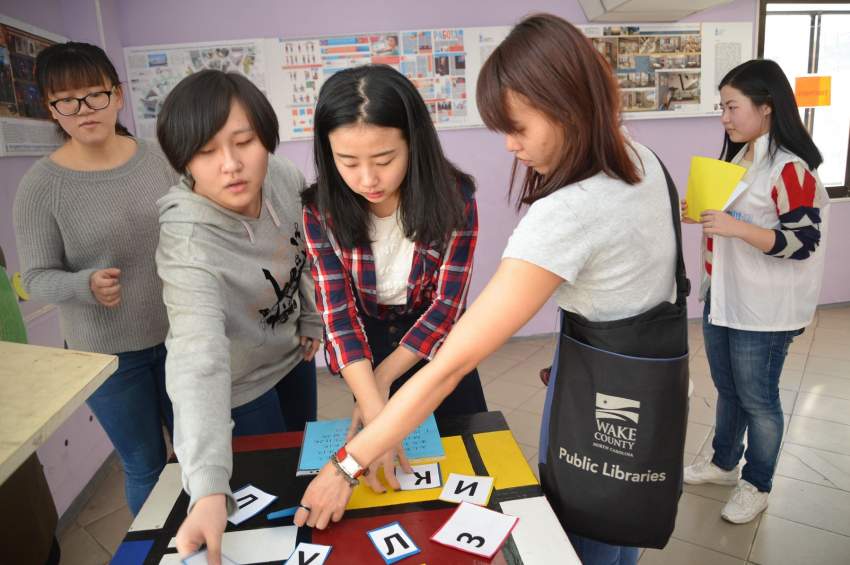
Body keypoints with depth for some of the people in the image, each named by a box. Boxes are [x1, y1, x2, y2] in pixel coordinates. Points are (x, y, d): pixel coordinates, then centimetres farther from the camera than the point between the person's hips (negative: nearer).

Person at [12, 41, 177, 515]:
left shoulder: (159, 158, -5)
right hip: (107, 351, -2)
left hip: (179, 335, 3)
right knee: (146, 466, 13)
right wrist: (86, 284, -28)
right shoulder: (41, 185, -11)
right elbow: (37, 278, -8)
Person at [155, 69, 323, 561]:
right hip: (239, 389, -6)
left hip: (292, 355, 6)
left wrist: (312, 321, 4)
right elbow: (199, 360, -49)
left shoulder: (286, 180, -20)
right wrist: (210, 491, -57)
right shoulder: (189, 242, -36)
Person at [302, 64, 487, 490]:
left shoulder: (453, 195, -24)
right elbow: (338, 313, -25)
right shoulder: (321, 210, -21)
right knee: (388, 472, 20)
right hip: (369, 339, 1)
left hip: (436, 337, 0)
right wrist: (375, 412, -37)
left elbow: (447, 303, -21)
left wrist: (384, 378, -26)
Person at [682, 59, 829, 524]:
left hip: (762, 310, -8)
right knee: (726, 389, 21)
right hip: (721, 298, 8)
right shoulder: (738, 158, 10)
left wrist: (736, 228, -32)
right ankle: (724, 463, 40)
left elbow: (804, 241, -21)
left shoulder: (790, 169, -18)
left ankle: (757, 485, 29)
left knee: (756, 398, 8)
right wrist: (702, 213, 2)